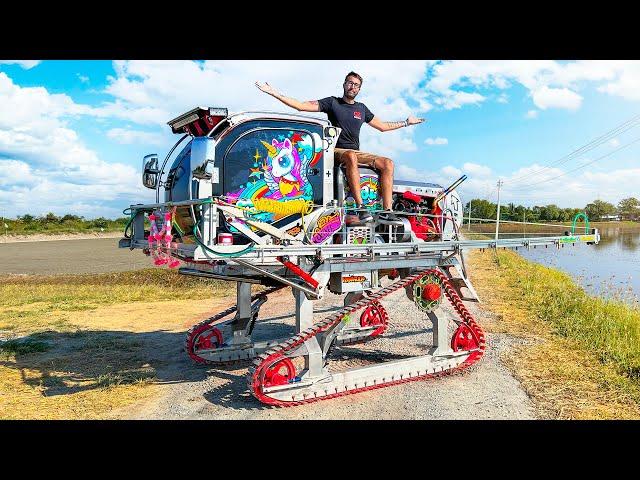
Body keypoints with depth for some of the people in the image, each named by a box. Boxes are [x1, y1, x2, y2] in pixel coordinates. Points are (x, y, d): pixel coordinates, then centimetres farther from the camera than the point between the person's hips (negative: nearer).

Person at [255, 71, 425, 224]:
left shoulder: (362, 108, 20)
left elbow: (383, 126, 30)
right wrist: (274, 93, -9)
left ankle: (387, 211, -24)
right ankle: (360, 208, -43)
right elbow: (301, 106, -1)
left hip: (357, 153, 5)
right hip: (336, 151, -5)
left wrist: (406, 122, 31)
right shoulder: (332, 102, 6)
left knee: (388, 163, -17)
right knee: (351, 156, -40)